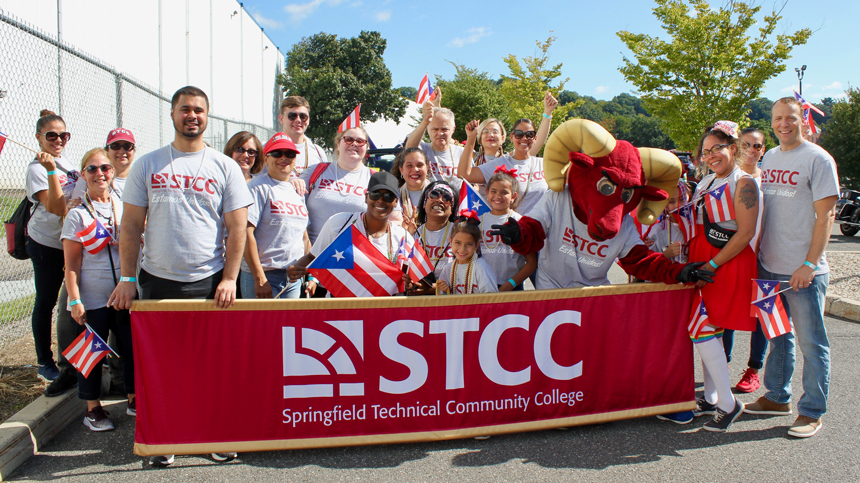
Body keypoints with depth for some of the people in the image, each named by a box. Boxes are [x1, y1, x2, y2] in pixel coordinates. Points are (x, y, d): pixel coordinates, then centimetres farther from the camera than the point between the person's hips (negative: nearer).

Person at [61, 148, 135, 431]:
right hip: (93, 298, -3)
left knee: (133, 347, 10)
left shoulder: (125, 207, 6)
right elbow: (71, 264, -6)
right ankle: (93, 408, 22)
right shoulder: (78, 215, -4)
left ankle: (134, 400, 27)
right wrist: (74, 300, -11)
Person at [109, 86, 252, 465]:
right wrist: (127, 278, -1)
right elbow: (131, 225, 6)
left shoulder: (225, 167, 4)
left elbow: (237, 227, 1)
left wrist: (229, 279, -7)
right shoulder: (147, 165, 6)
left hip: (209, 283, -1)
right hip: (157, 281, 1)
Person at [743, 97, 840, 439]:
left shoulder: (818, 159, -7)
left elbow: (825, 215, -11)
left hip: (804, 272, -6)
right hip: (769, 267, 6)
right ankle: (778, 397, 29)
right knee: (778, 336, 16)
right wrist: (757, 254, 12)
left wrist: (809, 264, -17)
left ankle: (812, 411, 12)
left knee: (811, 342, 2)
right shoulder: (769, 159, 13)